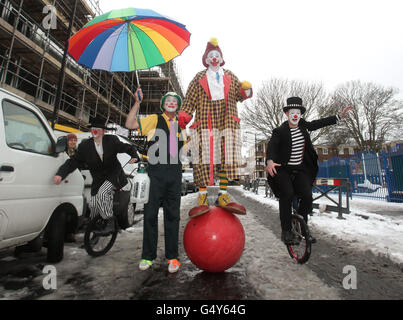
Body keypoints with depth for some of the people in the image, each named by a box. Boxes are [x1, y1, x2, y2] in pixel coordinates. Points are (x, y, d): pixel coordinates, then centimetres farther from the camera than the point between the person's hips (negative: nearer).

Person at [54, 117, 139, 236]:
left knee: (102, 193, -27)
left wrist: (134, 156, -18)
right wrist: (60, 174, -20)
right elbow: (73, 161, -6)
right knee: (93, 204, -1)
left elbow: (128, 148, 2)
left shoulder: (112, 140, -7)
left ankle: (110, 223, -13)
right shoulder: (85, 146, -2)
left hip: (114, 175, -3)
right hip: (98, 179, 3)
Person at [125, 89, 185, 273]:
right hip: (156, 172, -3)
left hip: (175, 174, 3)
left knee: (172, 215, 7)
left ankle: (172, 257, 18)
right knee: (150, 214, 3)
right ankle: (148, 257, 18)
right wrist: (137, 103, -6)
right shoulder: (154, 120, 8)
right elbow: (130, 124, -2)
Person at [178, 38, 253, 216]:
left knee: (227, 157, -5)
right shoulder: (199, 78, 17)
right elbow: (190, 100, 11)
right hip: (205, 122, -2)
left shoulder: (229, 76, 23)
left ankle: (223, 196, 3)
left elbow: (240, 95, 21)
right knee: (204, 157, -10)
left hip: (227, 121, 2)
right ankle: (202, 198, -4)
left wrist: (246, 89, -1)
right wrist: (183, 116, -4)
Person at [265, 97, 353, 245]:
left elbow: (319, 123, 23)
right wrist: (270, 161, -41)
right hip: (283, 169, -5)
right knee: (287, 194, -24)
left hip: (300, 170, 5)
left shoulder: (303, 126, 9)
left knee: (307, 196, -11)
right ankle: (286, 231, -11)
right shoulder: (280, 131, -8)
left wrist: (340, 116, 23)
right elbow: (271, 145, -23)